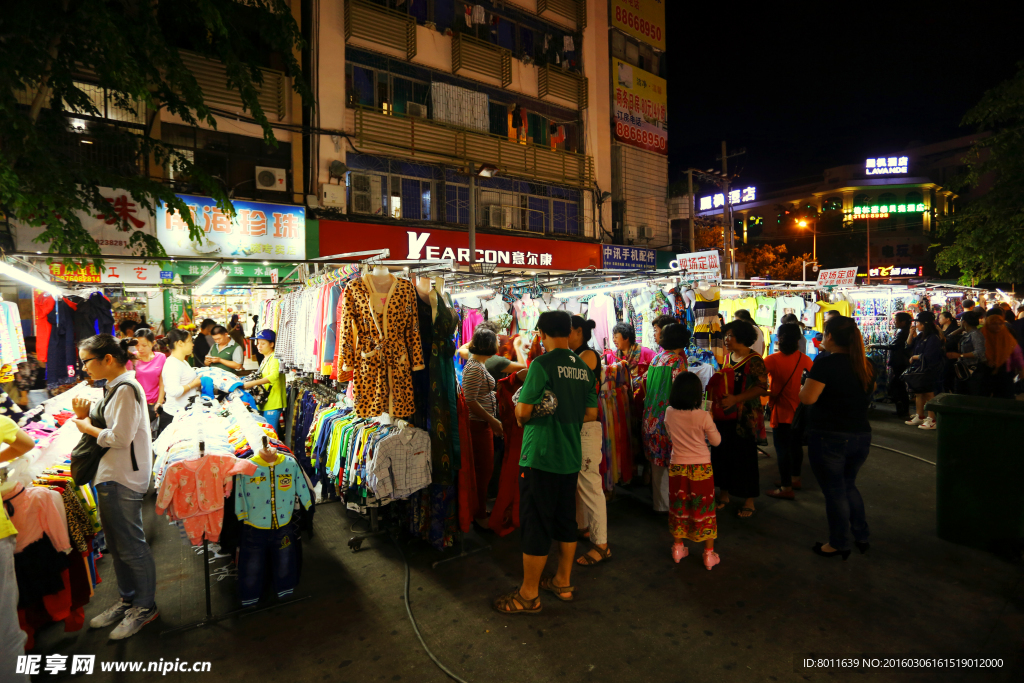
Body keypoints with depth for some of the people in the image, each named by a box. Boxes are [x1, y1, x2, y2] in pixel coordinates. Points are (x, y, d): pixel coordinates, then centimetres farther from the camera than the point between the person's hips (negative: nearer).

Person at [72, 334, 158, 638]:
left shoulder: (126, 389, -19)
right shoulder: (113, 387, 12)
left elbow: (121, 437, -21)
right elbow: (110, 429, 15)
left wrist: (88, 427, -7)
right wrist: (86, 418, 0)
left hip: (123, 479, -10)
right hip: (109, 476, 10)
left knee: (131, 545, 2)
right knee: (117, 544, 20)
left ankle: (145, 607, 17)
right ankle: (127, 600, 35)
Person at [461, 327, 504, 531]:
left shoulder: (480, 364, 12)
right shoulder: (474, 368, -19)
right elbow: (470, 401, -23)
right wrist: (492, 421, -20)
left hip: (483, 424, 10)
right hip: (479, 425, -10)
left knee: (485, 469, 18)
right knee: (484, 469, 0)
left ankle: (480, 511, 31)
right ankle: (481, 517, 13)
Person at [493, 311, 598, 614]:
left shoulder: (542, 364, -16)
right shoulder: (584, 368, 5)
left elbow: (523, 411, -17)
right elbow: (591, 413, 10)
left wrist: (520, 416, 4)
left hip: (540, 456, -7)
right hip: (571, 456, 7)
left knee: (535, 524, 4)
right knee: (566, 520, 18)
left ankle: (529, 595, 17)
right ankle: (563, 582, 33)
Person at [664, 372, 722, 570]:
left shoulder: (669, 413, -9)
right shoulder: (703, 416, -17)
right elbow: (716, 441, -5)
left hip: (677, 466, 3)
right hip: (701, 468, -2)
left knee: (679, 507, 16)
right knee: (704, 509, 10)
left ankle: (678, 548, 28)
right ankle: (709, 554, 20)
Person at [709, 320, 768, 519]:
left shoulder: (754, 360, -12)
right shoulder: (728, 357, 11)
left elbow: (762, 387, -18)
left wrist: (735, 398, -26)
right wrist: (717, 394, 3)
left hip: (744, 418, -7)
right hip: (724, 415, 7)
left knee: (745, 458, 2)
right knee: (722, 454, 11)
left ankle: (749, 501, 18)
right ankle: (724, 494, 27)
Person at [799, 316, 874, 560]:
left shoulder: (825, 364, -18)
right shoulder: (866, 365, 4)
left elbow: (807, 398, -22)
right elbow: (869, 391, 20)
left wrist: (803, 385, -3)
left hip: (830, 438, -7)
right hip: (861, 436, 7)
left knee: (834, 491, 8)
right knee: (848, 485, 25)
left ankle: (839, 544, 21)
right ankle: (862, 537, 33)